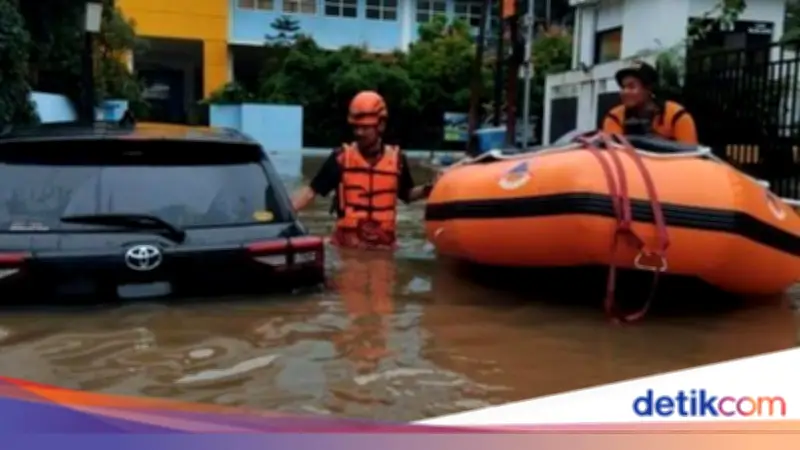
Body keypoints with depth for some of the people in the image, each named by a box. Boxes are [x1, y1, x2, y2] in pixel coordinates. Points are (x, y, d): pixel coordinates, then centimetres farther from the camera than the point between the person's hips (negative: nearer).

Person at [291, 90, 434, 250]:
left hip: (383, 246, 2)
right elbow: (311, 191, -5)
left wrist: (425, 190, -6)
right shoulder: (340, 158, -5)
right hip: (347, 246, -1)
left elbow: (407, 194, 15)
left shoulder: (396, 159, 0)